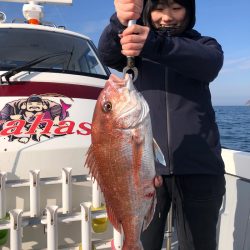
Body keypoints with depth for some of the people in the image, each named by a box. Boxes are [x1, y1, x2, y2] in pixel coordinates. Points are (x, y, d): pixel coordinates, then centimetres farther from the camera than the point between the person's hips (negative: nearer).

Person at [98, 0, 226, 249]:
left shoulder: (204, 45, 11)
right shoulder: (135, 43, 12)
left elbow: (209, 65, -14)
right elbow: (106, 54, -10)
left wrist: (154, 45, -31)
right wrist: (120, 21, -32)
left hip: (198, 167, 0)